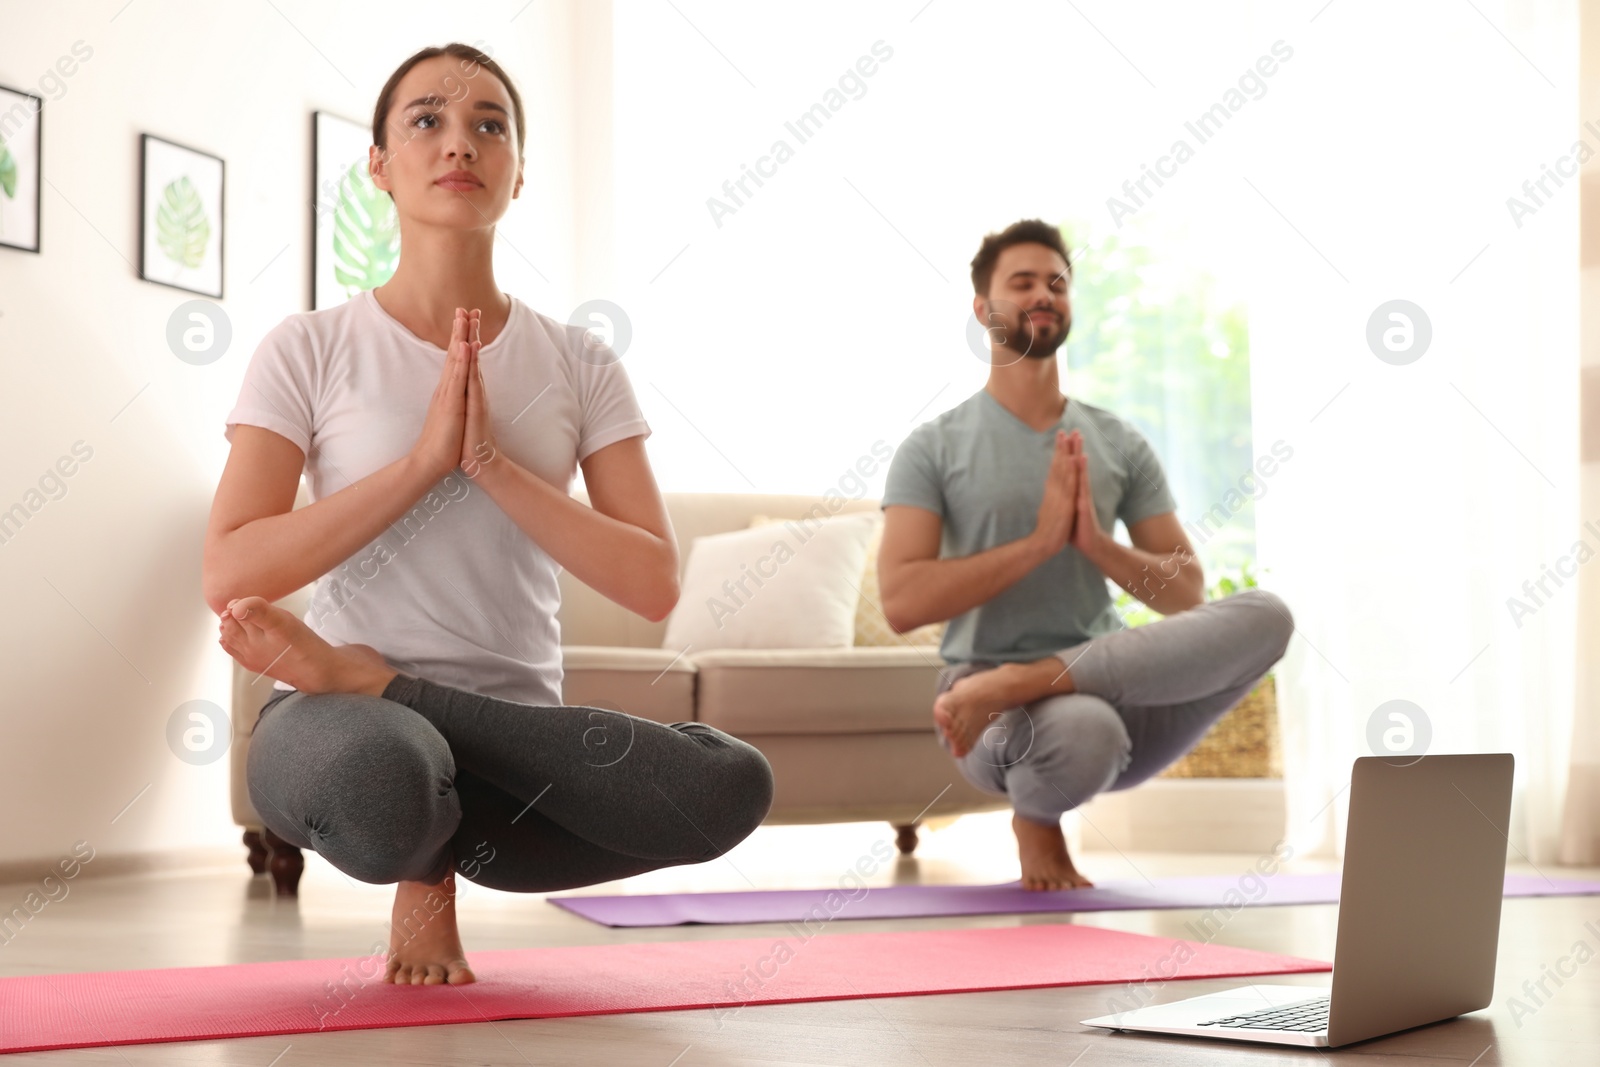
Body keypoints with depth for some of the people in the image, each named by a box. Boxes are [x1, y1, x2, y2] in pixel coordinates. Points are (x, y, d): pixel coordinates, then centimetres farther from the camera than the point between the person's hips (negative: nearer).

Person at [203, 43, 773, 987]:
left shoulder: (580, 367, 7)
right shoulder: (309, 351, 1)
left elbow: (654, 585, -4)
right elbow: (231, 578, -11)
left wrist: (490, 463, -15)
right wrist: (423, 460, -17)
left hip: (518, 719, 2)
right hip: (346, 727, -2)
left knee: (732, 787, -27)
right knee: (375, 782, -41)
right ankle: (431, 868, -1)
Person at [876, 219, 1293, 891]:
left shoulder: (1120, 444, 12)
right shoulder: (932, 449, 1)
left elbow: (1186, 592, 8)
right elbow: (903, 602, -12)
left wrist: (1095, 542, -10)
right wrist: (1040, 541, -16)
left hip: (1109, 683, 5)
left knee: (1265, 615, -22)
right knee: (1082, 730, -42)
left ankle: (1012, 687, -26)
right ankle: (1037, 818, -3)